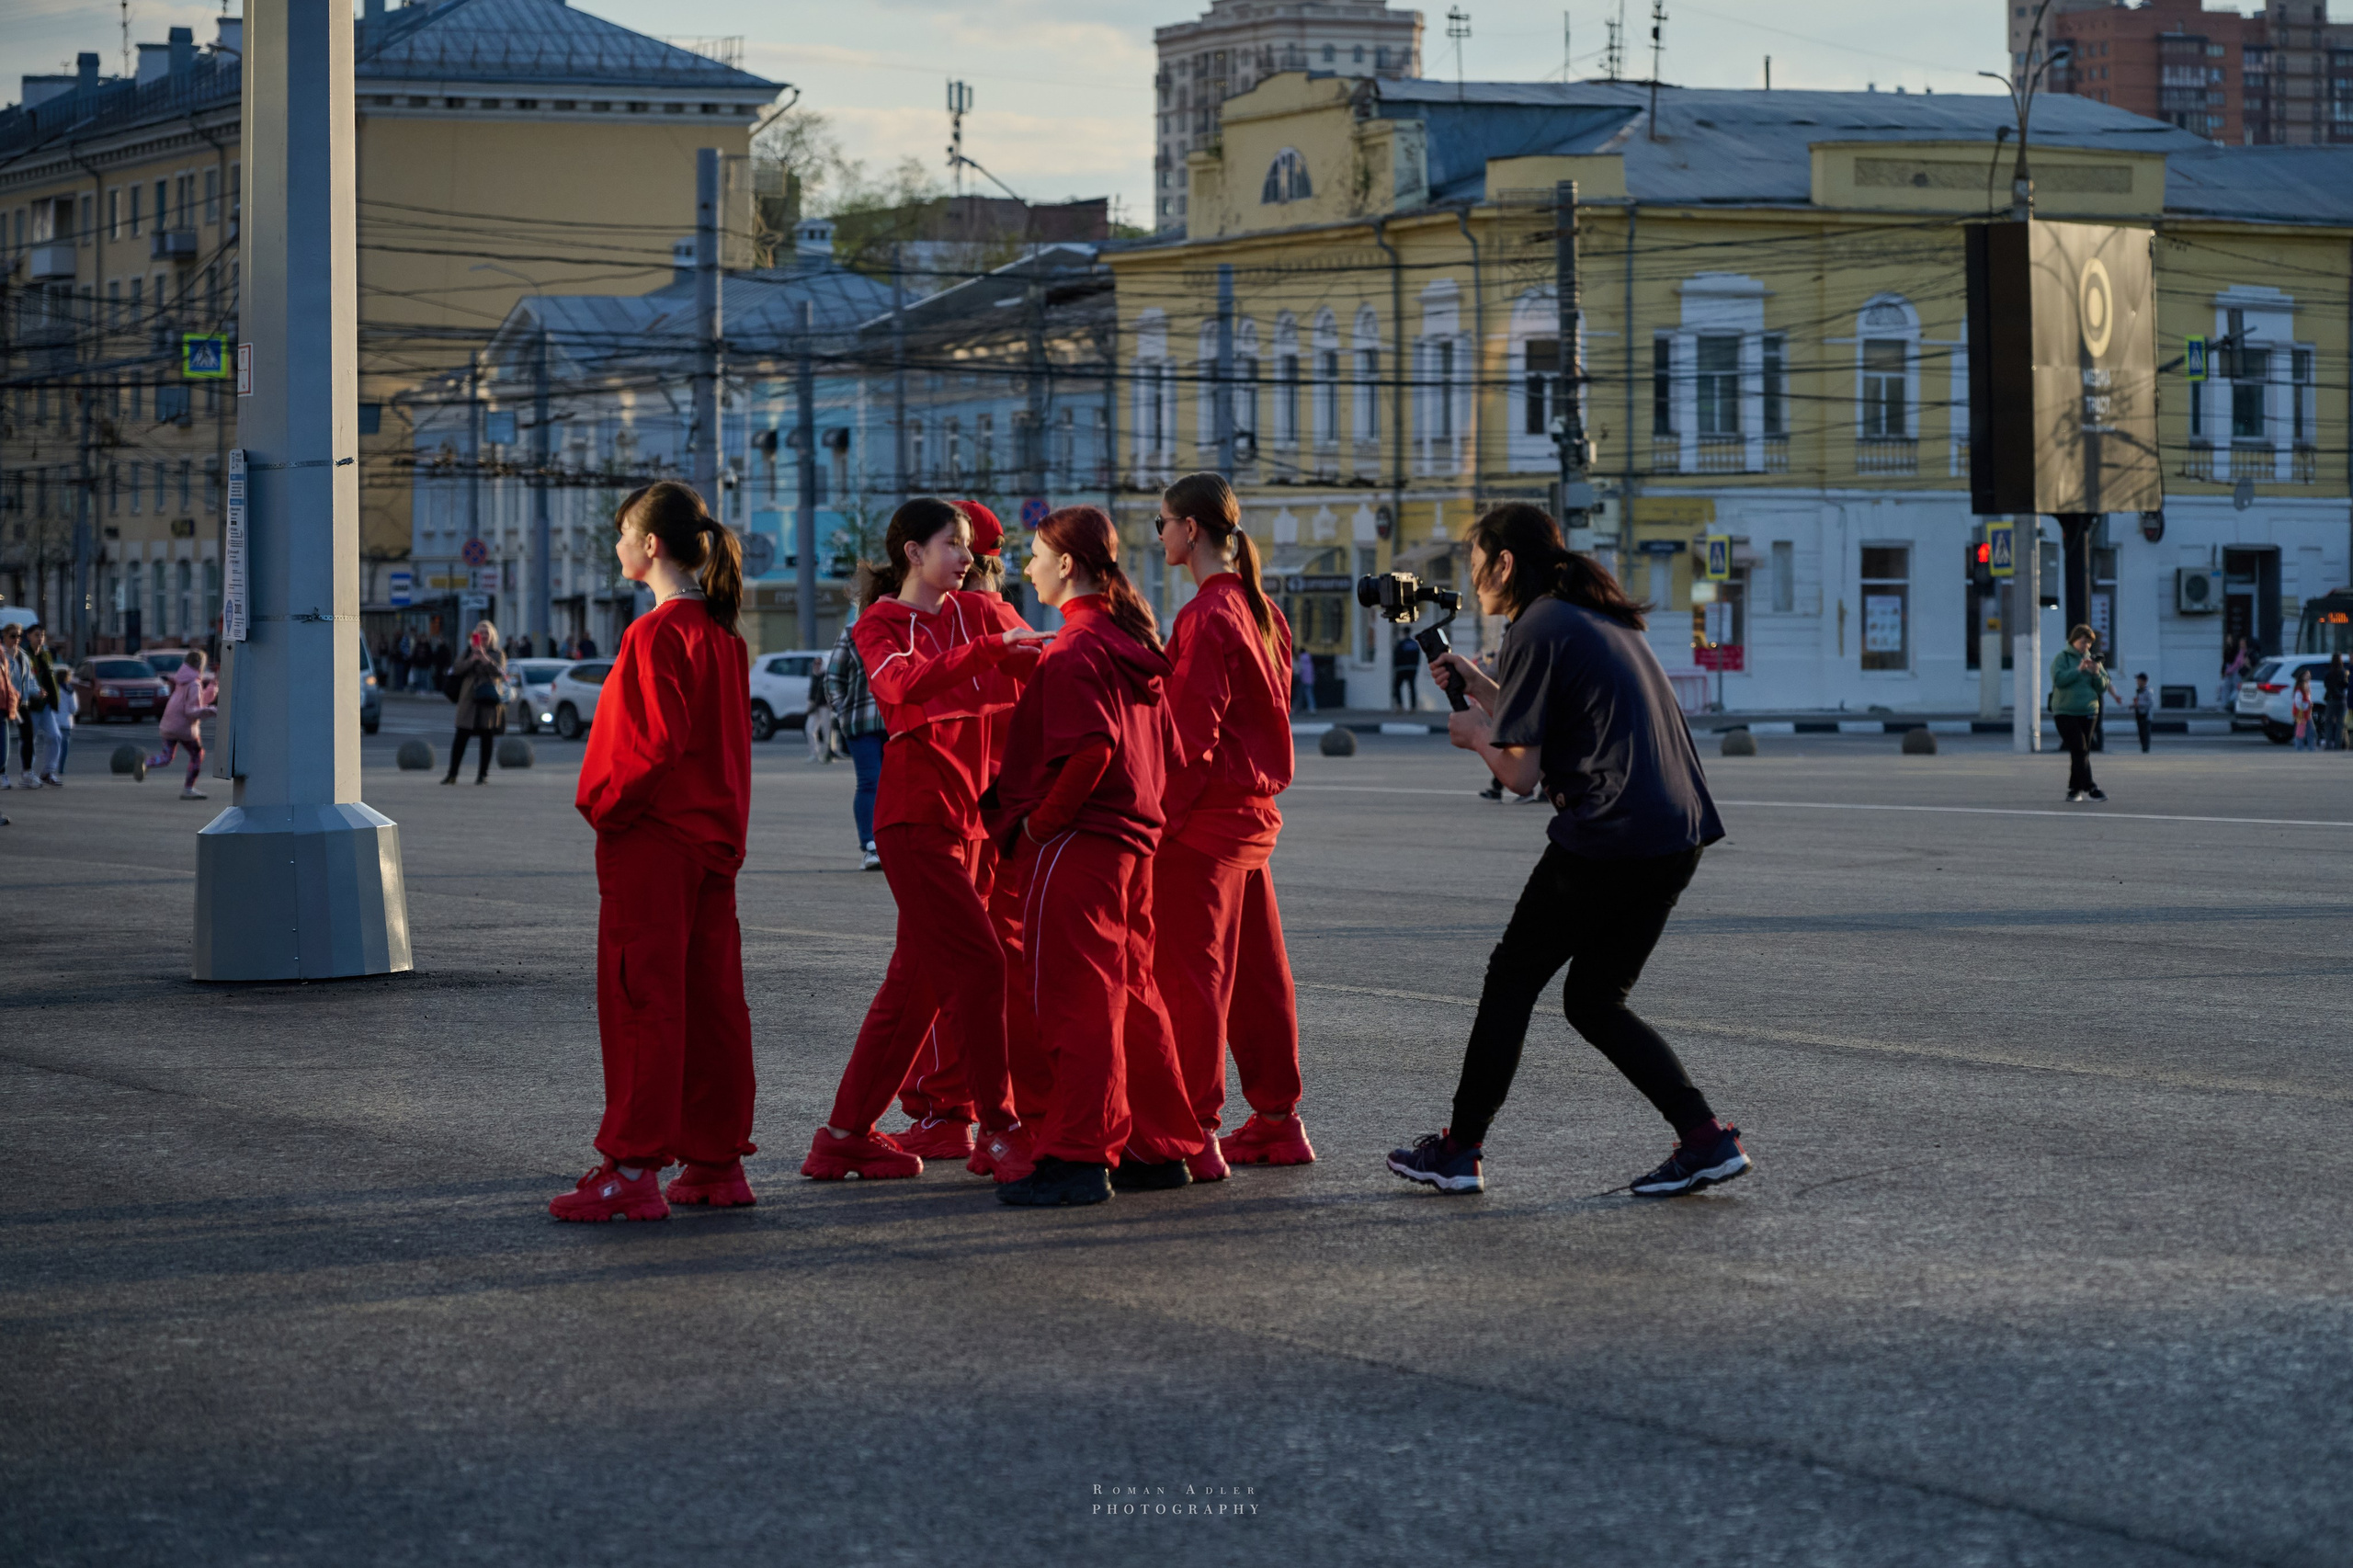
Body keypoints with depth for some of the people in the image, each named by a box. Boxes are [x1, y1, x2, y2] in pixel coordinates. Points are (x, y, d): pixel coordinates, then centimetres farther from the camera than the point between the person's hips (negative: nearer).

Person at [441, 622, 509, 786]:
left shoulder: (497, 655, 7)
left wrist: (484, 658, -22)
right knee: (461, 737, -3)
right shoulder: (468, 652, 13)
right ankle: (452, 774, -1)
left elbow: (499, 672, -10)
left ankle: (483, 774, 6)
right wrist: (472, 659, -13)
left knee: (487, 737, 1)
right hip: (469, 701, 1)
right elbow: (457, 670, 2)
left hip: (489, 700, -1)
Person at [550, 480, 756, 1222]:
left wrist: (604, 803, -10)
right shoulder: (721, 631, 12)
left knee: (641, 1001, -6)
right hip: (713, 834, 9)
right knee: (711, 1000, 10)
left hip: (651, 838, -9)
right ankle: (718, 1163, 14)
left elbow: (657, 743, -21)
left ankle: (632, 1168, -7)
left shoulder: (657, 634, -15)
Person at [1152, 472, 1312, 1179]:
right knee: (1257, 973, 13)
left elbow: (1193, 737, -19)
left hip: (1204, 820, -9)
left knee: (1188, 975, -5)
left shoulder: (1205, 618, -16)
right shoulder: (1261, 609, 12)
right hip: (1255, 813, 9)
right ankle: (1277, 1121, 18)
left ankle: (1194, 1133, -4)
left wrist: (1159, 820, -17)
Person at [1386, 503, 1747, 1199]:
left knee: (1512, 979, 8)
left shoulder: (1536, 632, -8)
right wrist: (1483, 688, 28)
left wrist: (1476, 735, 9)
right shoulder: (1601, 620, 20)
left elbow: (1521, 770, -11)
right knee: (1594, 1000, 15)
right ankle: (1706, 1139, 3)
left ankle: (1459, 1151, 14)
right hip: (1678, 836, 8)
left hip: (1606, 839, -8)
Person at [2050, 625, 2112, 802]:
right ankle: (2089, 788, -20)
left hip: (2088, 713, 5)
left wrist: (2096, 673, -11)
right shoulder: (2062, 658, -1)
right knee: (2079, 751, -14)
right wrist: (2079, 669, -20)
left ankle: (2074, 789, 13)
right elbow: (2058, 679, -16)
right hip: (2065, 712, -5)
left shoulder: (2093, 660, 12)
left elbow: (2103, 687, 8)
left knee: (2083, 752, 5)